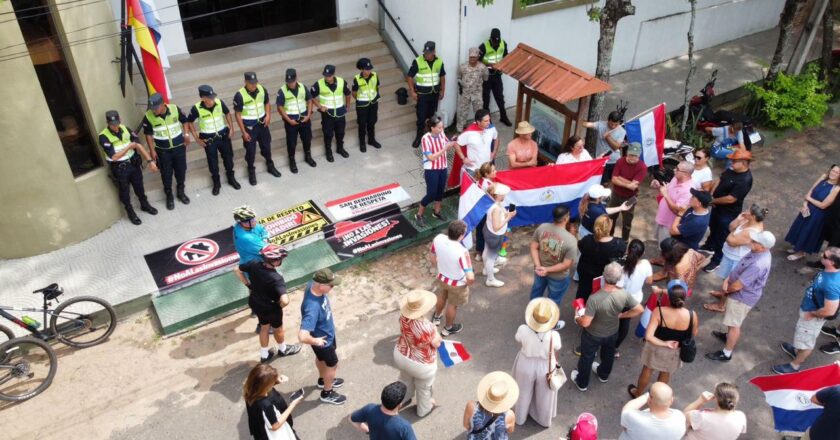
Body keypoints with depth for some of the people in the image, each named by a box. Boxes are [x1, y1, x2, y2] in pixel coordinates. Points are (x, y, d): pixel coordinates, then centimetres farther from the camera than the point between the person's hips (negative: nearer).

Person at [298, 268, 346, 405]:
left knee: (321, 359, 33)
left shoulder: (313, 285, -22)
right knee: (332, 364, 19)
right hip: (323, 340, -7)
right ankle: (327, 393, 45)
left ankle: (323, 380, 61)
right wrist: (316, 341, -28)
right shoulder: (313, 308, -46)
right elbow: (302, 337, -51)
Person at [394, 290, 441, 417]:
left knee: (406, 379, 37)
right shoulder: (427, 328, -41)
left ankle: (404, 399, 64)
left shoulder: (404, 317, -22)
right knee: (423, 388, 27)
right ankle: (423, 409, 54)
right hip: (420, 364, -5)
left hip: (401, 355, 5)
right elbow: (437, 344, -21)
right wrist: (435, 331, -7)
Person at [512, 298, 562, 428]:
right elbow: (555, 351, -13)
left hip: (525, 365, 0)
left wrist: (529, 324, -10)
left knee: (523, 392, 29)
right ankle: (545, 420, 55)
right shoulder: (553, 335, -33)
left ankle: (520, 417, 55)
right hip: (546, 368, 0)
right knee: (544, 394, 29)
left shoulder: (523, 330, -32)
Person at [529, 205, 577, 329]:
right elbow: (567, 265, -27)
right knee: (554, 300, 23)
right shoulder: (571, 240, -32)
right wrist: (548, 270, -22)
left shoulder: (542, 227, -20)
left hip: (540, 269, 5)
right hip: (558, 277, -4)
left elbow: (534, 247, -12)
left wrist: (538, 266, -15)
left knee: (537, 290, 33)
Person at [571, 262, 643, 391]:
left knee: (587, 357, 23)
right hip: (612, 332, 4)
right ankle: (604, 375, 60)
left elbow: (585, 323, -34)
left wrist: (577, 319, -11)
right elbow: (639, 310, -13)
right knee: (608, 354, 33)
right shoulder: (624, 294, -27)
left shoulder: (594, 298, -40)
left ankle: (582, 382, 47)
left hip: (593, 335, -4)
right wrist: (621, 315, 0)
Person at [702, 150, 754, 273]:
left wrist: (713, 200, -19)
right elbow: (720, 180, 6)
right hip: (717, 207, 9)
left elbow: (730, 199, -31)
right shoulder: (732, 170, -6)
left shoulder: (745, 180, -32)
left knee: (722, 236, 10)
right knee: (713, 227, 30)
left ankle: (717, 260, 28)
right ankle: (709, 246, 55)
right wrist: (711, 194, -9)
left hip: (728, 213, -9)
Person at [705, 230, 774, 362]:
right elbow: (740, 268, 7)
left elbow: (737, 286, -30)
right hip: (742, 293, 9)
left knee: (734, 325, 9)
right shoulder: (759, 252, -9)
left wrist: (726, 290, -9)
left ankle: (726, 354, 25)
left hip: (743, 297, -9)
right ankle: (729, 336, 55)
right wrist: (727, 279, -5)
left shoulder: (757, 265, -39)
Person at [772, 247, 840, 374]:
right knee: (803, 336, 33)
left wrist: (812, 314, -17)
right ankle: (797, 351, 58)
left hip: (813, 316, -8)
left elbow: (829, 311, -35)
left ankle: (795, 365, 37)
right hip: (808, 308, 9)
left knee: (806, 341, 16)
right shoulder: (829, 271, -13)